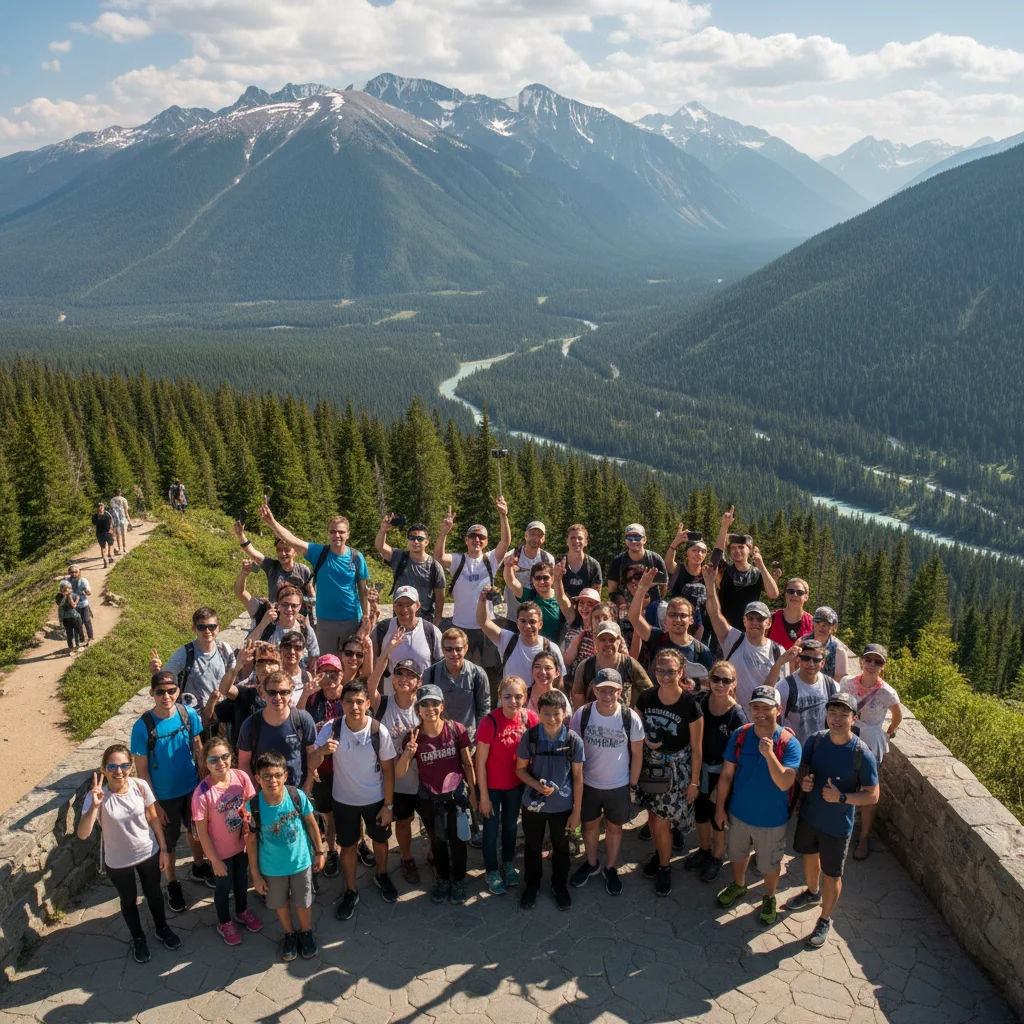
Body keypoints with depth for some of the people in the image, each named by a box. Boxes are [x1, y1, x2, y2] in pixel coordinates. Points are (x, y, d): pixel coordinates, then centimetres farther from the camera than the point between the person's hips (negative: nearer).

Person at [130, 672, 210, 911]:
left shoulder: (189, 714, -16)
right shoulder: (142, 727, -23)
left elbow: (197, 748, -1)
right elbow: (141, 770, -15)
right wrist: (153, 804, -12)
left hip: (192, 788, 3)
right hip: (164, 796, -3)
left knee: (195, 830, 24)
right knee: (168, 842, 17)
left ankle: (199, 868, 50)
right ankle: (173, 885, 40)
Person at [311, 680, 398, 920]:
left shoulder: (379, 731, -21)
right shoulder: (331, 728, -19)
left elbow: (388, 770, -11)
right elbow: (312, 764, -21)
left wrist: (388, 805, -8)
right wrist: (322, 751, -44)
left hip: (376, 799, 0)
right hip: (344, 800, 0)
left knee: (380, 840, 20)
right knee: (348, 846, 16)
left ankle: (382, 876, 49)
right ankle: (350, 891, 38)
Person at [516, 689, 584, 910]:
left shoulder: (574, 740, -17)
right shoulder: (529, 737, -18)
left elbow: (577, 777, -7)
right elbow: (520, 769, -4)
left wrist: (577, 811, -3)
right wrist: (537, 785, -23)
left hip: (562, 806, 0)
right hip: (533, 803, 0)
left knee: (561, 848, 20)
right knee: (532, 848, 20)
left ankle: (560, 886, 44)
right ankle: (531, 885, 43)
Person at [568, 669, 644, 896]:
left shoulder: (631, 718, -19)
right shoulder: (582, 714, -18)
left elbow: (637, 754, -6)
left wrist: (633, 785, -2)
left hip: (619, 786, -1)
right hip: (588, 783, 1)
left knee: (614, 827, 18)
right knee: (590, 824, 21)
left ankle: (610, 869, 40)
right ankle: (591, 863, 44)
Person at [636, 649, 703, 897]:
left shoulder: (690, 705, -20)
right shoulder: (646, 698, -10)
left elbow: (696, 748, -12)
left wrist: (694, 782, -7)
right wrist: (646, 740, -14)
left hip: (676, 770, -4)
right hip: (650, 765, 4)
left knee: (662, 823, 2)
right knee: (652, 818, 17)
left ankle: (664, 867, 28)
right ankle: (659, 853, 46)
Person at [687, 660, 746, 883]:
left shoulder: (737, 716, -24)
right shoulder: (700, 703, -13)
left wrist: (721, 787, -13)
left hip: (721, 774, -4)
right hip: (699, 768, 4)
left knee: (718, 818, 17)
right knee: (700, 814, 23)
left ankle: (716, 858, 42)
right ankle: (703, 851, 49)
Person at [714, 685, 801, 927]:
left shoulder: (789, 743, -23)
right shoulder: (740, 735, -14)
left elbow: (784, 784, -30)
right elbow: (726, 774, -5)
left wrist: (769, 754, -41)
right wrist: (720, 807, -2)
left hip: (771, 819, -3)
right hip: (738, 812, 3)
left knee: (770, 864, 19)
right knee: (736, 853, 26)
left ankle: (769, 898, 46)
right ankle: (738, 886, 53)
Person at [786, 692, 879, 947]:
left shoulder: (862, 754, -25)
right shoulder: (816, 739, -12)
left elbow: (873, 796, -17)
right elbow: (803, 767, 4)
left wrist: (841, 797, -30)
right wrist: (803, 780, -18)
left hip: (837, 826, -4)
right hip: (809, 815, 5)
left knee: (831, 876, 15)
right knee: (810, 857, 29)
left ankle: (825, 920, 39)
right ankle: (812, 893, 58)